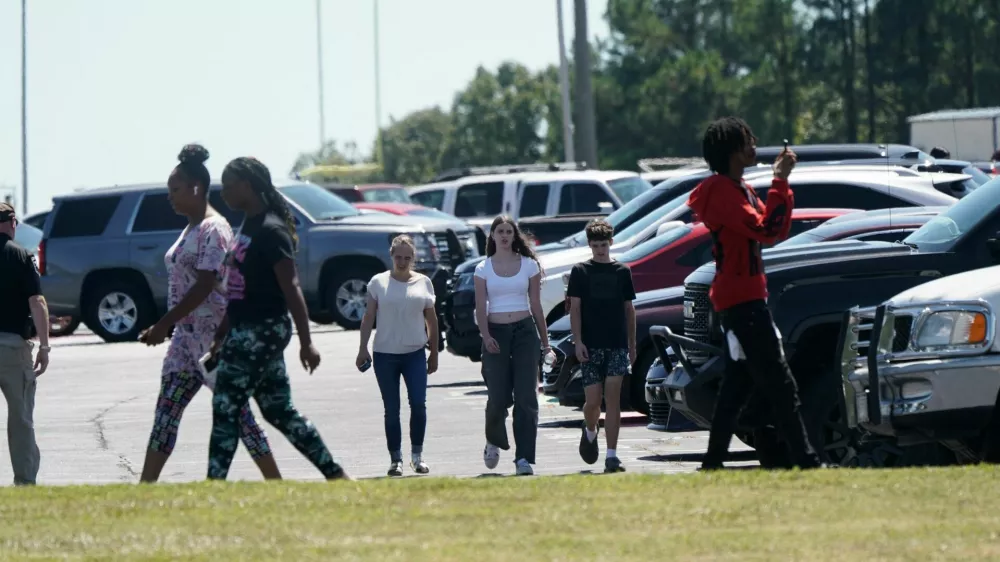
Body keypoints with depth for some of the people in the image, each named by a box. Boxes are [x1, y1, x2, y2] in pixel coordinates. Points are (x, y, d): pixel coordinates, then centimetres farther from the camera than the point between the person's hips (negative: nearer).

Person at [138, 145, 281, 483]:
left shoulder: (213, 230, -14)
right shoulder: (191, 229, 15)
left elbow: (205, 285, -21)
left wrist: (164, 324, -22)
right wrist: (166, 326, 19)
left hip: (214, 335, -10)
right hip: (187, 334, 10)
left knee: (235, 413, -6)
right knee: (166, 413, 5)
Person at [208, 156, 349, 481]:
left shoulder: (270, 231, -16)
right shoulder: (249, 226, 13)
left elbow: (291, 288, -19)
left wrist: (305, 342, -21)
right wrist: (223, 333, 23)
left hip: (262, 332, -10)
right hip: (246, 331, 10)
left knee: (225, 409, -8)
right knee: (279, 412, 13)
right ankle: (335, 475, 17)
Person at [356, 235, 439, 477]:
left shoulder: (423, 283, 7)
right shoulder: (379, 282, 2)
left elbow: (431, 319, 13)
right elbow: (369, 317, 3)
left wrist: (434, 352, 13)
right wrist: (363, 349, -4)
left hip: (415, 353, 1)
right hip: (385, 354, -1)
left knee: (418, 404, -11)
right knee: (392, 410, 2)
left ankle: (417, 455, 2)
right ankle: (395, 459, 7)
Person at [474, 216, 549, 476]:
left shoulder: (529, 265, 7)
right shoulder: (483, 269, 6)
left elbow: (536, 305, 10)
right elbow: (481, 307, 0)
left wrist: (545, 341, 10)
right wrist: (486, 336, -15)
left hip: (525, 330, 0)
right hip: (496, 333, 0)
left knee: (526, 397, -8)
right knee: (498, 398, -2)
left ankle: (524, 459, -8)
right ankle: (493, 442, 28)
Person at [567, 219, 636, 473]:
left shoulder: (622, 271, 9)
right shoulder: (580, 271, 4)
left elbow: (629, 309, 14)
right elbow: (575, 308, 1)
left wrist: (632, 344, 12)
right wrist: (578, 342, -9)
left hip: (617, 345, 1)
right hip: (591, 346, -1)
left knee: (613, 399, -6)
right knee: (593, 400, 0)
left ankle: (612, 456, -8)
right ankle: (589, 432, 33)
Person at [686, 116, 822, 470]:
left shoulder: (738, 190, 18)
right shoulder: (721, 190, -14)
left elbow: (776, 231, 16)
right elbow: (764, 229, -25)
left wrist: (782, 182, 5)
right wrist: (780, 182, -21)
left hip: (746, 298, 11)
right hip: (741, 298, -11)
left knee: (737, 386, 11)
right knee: (780, 385, -13)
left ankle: (713, 463, 13)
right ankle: (805, 461, -15)